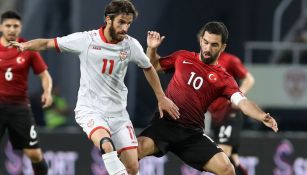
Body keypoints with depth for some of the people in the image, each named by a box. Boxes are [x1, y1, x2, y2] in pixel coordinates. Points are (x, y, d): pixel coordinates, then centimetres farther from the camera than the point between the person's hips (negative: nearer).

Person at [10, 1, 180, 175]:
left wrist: (161, 98, 19)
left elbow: (148, 68, 16)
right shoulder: (86, 40, -11)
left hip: (118, 112, 4)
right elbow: (47, 43, -3)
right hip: (90, 109, -4)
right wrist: (25, 45, -20)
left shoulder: (131, 45, -3)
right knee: (107, 145, -35)